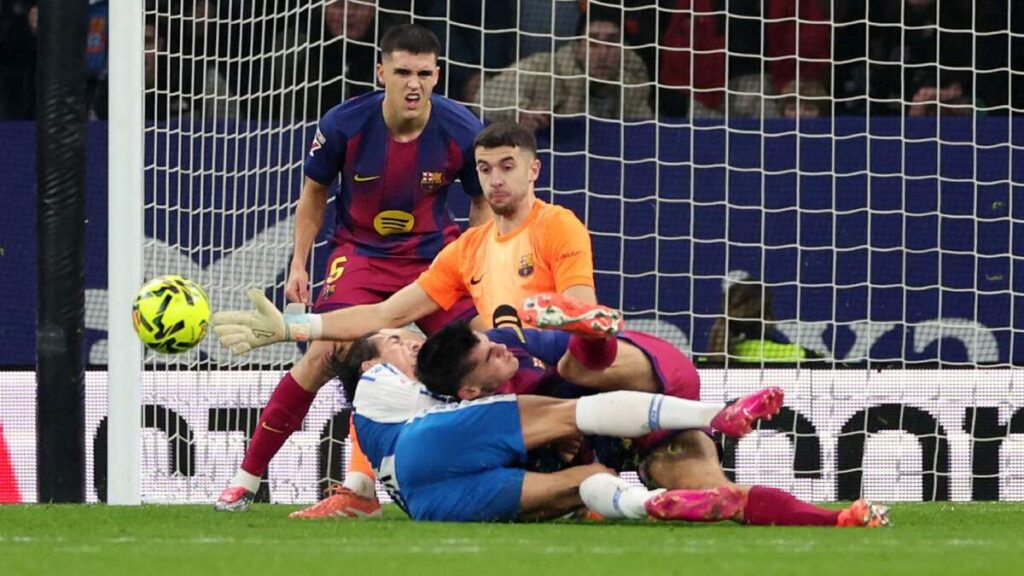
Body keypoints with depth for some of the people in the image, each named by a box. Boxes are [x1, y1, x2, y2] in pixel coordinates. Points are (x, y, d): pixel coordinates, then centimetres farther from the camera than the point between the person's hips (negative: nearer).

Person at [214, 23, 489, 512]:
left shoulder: (462, 132, -15)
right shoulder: (344, 125, -17)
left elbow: (483, 202, 3)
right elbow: (314, 192, 2)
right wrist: (299, 265, -1)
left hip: (436, 255, 2)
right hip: (361, 251, -2)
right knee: (325, 353, -20)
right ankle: (248, 476, -9)